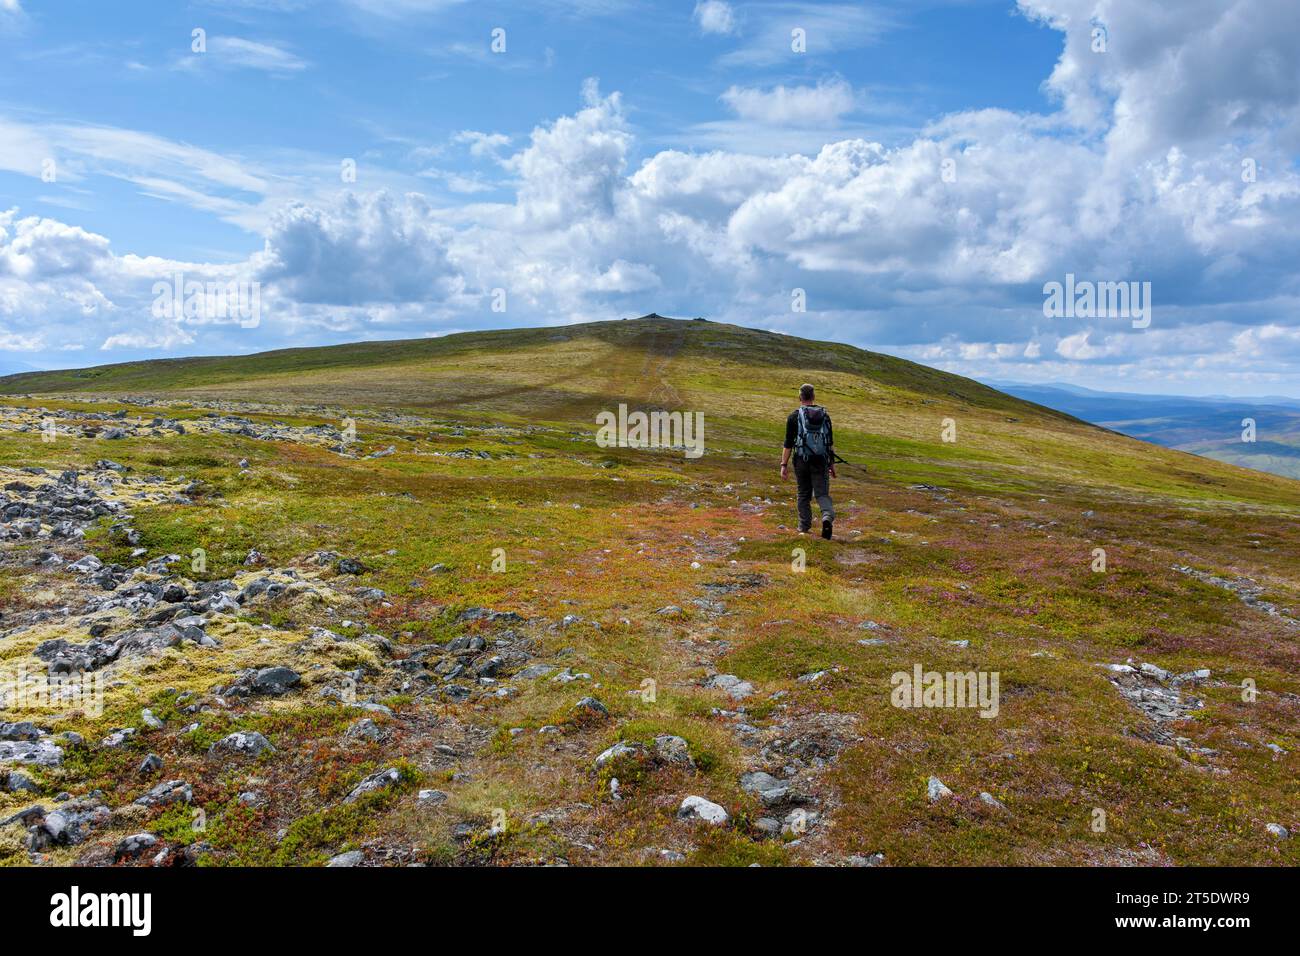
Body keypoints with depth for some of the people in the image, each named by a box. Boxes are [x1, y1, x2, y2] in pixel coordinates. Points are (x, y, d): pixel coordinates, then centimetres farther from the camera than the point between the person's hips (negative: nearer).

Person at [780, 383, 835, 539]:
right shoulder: (825, 415, 5)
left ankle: (804, 527, 20)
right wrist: (832, 463, 16)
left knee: (804, 495, 13)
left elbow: (788, 443, -8)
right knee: (822, 493, 2)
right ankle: (828, 517, -26)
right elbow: (830, 442, 8)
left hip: (801, 461, -1)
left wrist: (784, 465, -4)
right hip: (821, 461, 1)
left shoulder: (794, 416, -4)